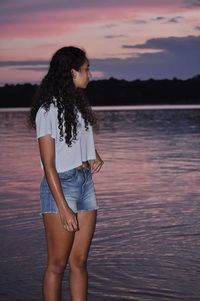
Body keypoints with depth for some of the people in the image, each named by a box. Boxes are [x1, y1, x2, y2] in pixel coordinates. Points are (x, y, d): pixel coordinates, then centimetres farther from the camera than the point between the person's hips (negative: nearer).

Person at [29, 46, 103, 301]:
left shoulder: (79, 104, 11)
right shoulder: (48, 110, -12)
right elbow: (48, 165, -15)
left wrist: (95, 156, 6)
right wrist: (63, 208, -20)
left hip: (86, 183, 7)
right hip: (60, 186, -7)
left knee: (79, 262, 8)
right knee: (57, 264, 0)